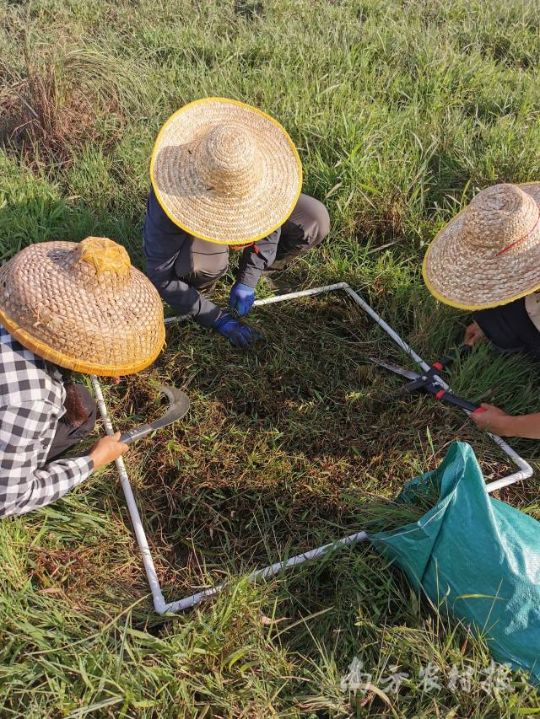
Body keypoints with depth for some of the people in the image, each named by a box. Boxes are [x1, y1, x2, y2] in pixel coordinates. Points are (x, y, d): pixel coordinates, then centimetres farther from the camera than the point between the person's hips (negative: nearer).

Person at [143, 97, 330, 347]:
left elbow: (269, 216, -13)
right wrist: (217, 318, -32)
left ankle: (261, 267, 8)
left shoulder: (260, 162, -32)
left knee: (315, 222, -18)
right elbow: (161, 276, -30)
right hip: (190, 228, -3)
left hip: (243, 216, 3)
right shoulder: (168, 203, -40)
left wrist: (247, 281, -16)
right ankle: (198, 288, -1)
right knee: (204, 265, -40)